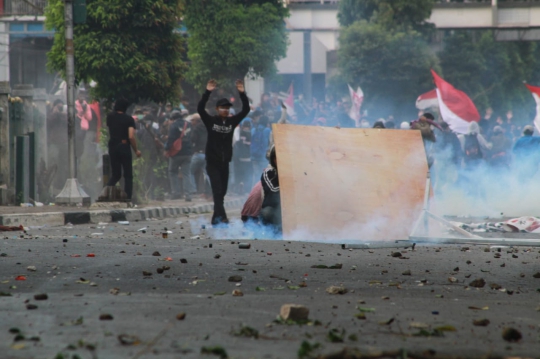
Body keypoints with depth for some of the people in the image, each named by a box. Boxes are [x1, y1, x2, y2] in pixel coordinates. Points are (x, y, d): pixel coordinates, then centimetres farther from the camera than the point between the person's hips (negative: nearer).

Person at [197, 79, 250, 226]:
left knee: (222, 191, 10)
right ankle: (221, 216, -21)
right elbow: (200, 108, -18)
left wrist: (242, 94, -14)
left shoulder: (232, 121, 3)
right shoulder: (211, 121, -5)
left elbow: (246, 110, -1)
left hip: (225, 162, 4)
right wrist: (207, 92, -27)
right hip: (212, 162, -4)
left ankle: (216, 218, 20)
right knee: (217, 190, -13)